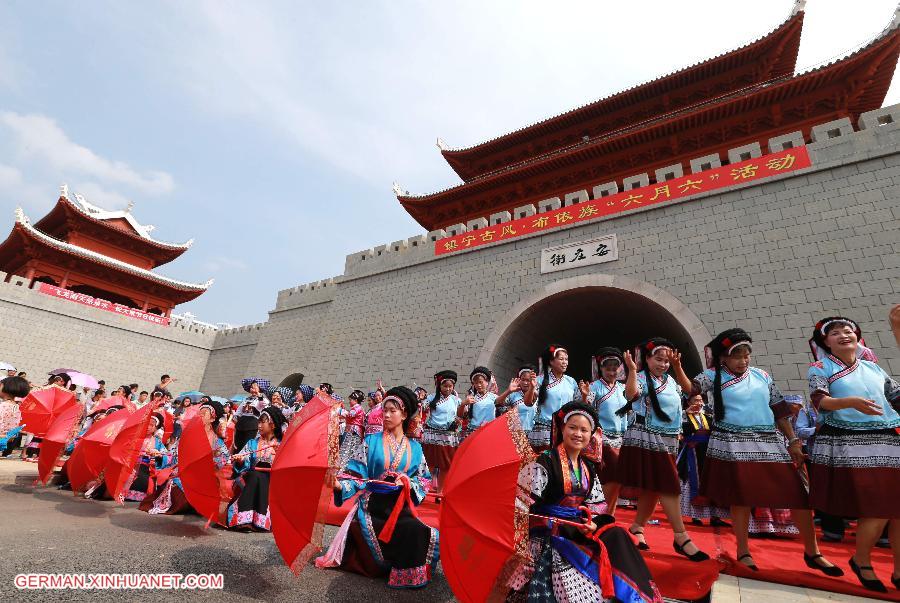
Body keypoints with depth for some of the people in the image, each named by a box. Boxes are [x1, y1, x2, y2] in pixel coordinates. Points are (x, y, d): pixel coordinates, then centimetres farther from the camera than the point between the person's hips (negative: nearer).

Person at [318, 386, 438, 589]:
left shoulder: (414, 448, 5)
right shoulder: (371, 441, -1)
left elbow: (425, 479, 8)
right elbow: (356, 474, -7)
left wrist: (408, 481, -11)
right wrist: (339, 485, -25)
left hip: (401, 507, 3)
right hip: (374, 507, -3)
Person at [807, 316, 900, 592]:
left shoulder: (873, 367, 15)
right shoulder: (821, 369, -1)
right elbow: (819, 400, -16)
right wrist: (850, 402, -33)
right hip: (847, 445, -5)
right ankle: (861, 561, 20)